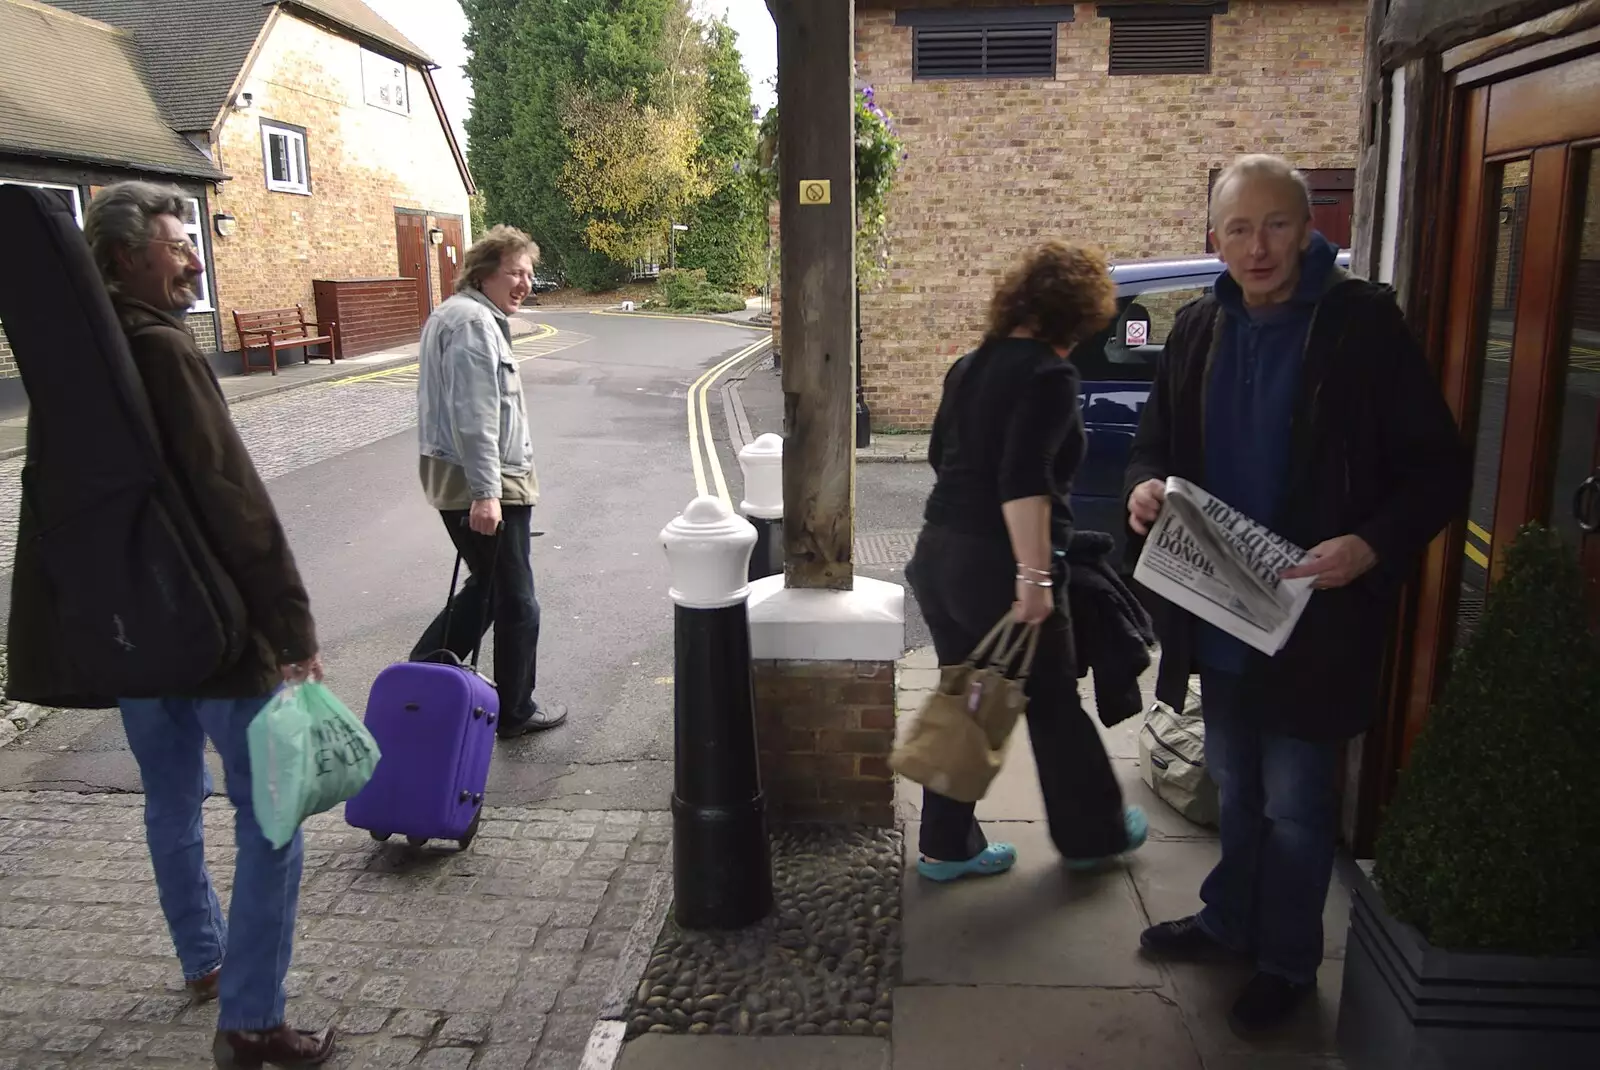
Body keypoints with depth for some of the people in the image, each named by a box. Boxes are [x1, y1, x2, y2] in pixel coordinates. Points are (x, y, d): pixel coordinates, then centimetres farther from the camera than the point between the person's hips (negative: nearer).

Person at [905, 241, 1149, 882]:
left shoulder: (971, 366, 11)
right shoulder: (1049, 376, -13)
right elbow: (1024, 480, -24)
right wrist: (1035, 576, -25)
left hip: (939, 555, 8)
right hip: (997, 566, -7)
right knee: (1054, 702, 11)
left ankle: (947, 847, 24)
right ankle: (1092, 834, 31)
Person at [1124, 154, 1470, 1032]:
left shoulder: (1363, 322, -13)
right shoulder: (1197, 329, 3)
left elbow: (1439, 468, -12)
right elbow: (1155, 440, 11)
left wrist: (1373, 546, -29)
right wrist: (1145, 484, -12)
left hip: (1315, 620, -5)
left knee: (1294, 805, 10)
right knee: (1234, 788, 22)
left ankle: (1286, 962, 31)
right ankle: (1228, 920, 43)